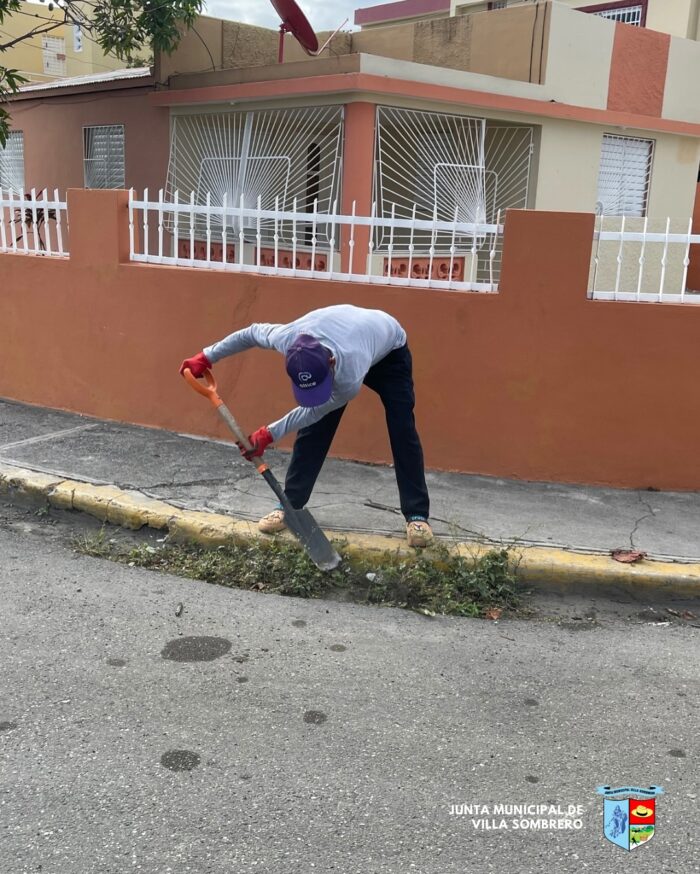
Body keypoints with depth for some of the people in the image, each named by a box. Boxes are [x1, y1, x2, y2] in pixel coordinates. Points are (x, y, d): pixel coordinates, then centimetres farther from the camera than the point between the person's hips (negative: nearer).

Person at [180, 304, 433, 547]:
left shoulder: (350, 377, -48)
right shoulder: (288, 338, -38)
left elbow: (316, 410, -29)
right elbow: (251, 333, -14)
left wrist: (268, 434, -24)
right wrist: (206, 357, -10)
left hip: (389, 351, -4)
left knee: (402, 431, -14)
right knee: (313, 429, -4)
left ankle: (417, 515, -6)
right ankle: (288, 505, 5)